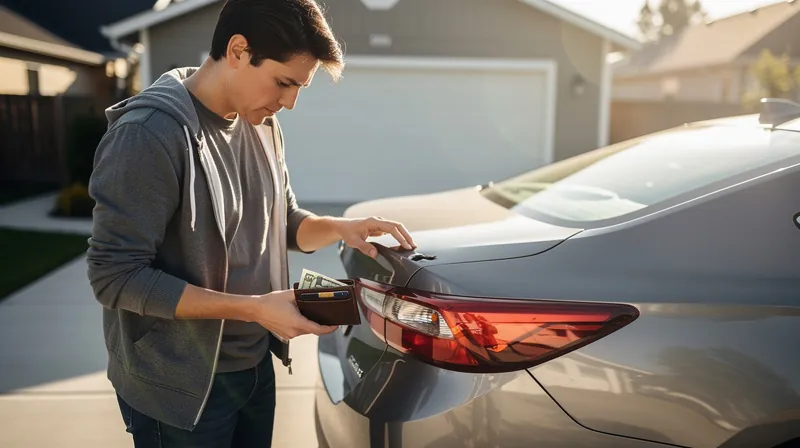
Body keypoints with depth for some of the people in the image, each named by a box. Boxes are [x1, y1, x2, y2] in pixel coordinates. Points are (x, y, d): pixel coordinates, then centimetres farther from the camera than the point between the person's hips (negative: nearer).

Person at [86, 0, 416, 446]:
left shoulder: (263, 125, 1)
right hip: (180, 388, -6)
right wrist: (253, 308, -25)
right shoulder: (150, 133, -22)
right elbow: (116, 276, -22)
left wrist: (339, 227, -9)